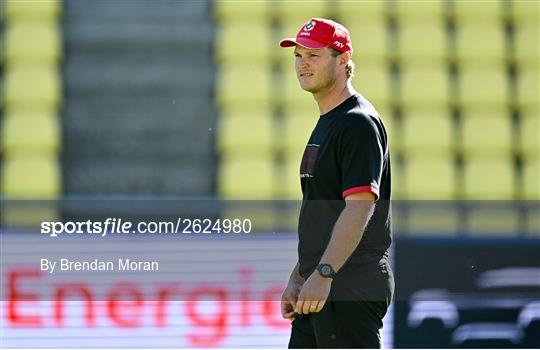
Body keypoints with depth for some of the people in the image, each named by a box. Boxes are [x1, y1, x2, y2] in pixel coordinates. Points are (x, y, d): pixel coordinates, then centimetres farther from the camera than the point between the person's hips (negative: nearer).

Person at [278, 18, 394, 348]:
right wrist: (297, 279, 22)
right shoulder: (325, 123, 20)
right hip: (318, 289, 10)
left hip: (353, 287, -10)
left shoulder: (359, 123, -12)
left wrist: (324, 273, -28)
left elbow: (360, 206, -22)